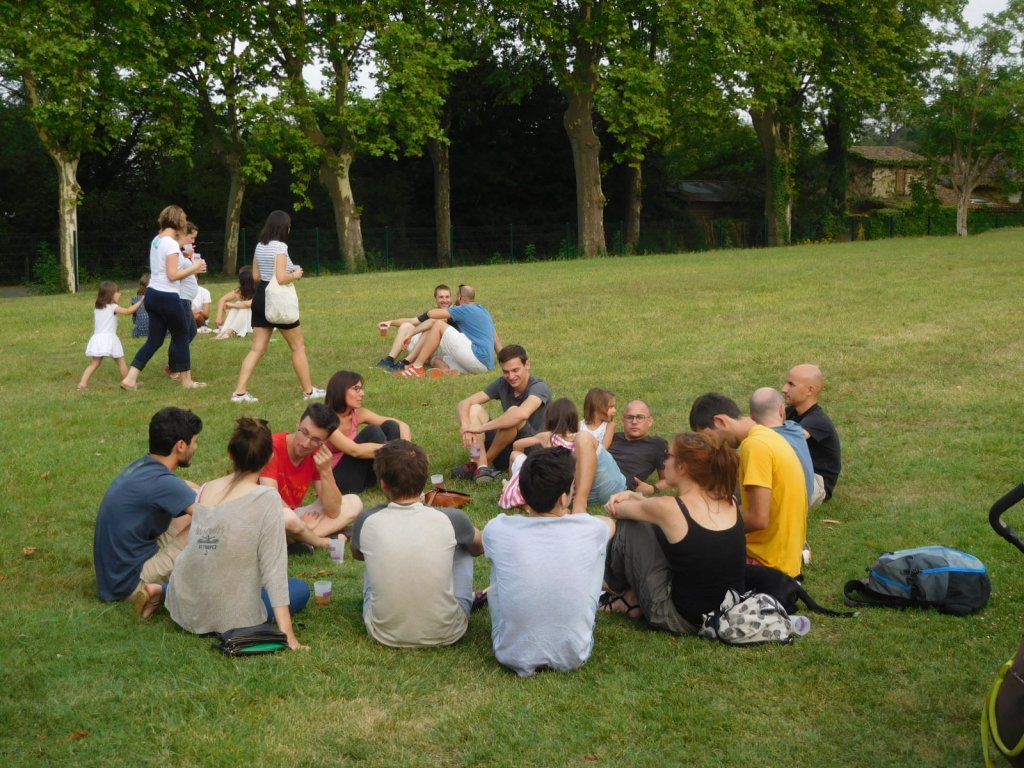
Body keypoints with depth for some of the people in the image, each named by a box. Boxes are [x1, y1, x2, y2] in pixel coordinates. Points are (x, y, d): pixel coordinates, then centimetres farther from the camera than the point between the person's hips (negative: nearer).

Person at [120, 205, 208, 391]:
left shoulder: (157, 240, 12)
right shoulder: (171, 243, -15)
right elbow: (172, 275, -18)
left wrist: (191, 269, 14)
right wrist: (193, 267, -6)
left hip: (153, 294, 9)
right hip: (167, 297, -9)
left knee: (154, 340, 11)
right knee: (181, 337, 6)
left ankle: (130, 379, 4)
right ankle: (187, 381, 16)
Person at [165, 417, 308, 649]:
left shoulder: (205, 490, 0)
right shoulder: (266, 498, -16)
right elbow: (274, 568, -17)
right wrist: (287, 632, -15)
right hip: (229, 617, -6)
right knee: (301, 589, 19)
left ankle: (159, 592, 21)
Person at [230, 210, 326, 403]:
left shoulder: (260, 246, 10)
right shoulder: (280, 247, -15)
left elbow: (256, 276, 15)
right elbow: (281, 279, -23)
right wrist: (295, 274, -5)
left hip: (260, 298, 8)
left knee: (257, 349, 7)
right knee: (298, 346, 8)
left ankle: (239, 392, -1)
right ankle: (309, 391, 16)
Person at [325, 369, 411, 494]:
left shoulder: (358, 414, 1)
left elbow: (402, 425, -1)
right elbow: (354, 450, -32)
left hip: (363, 475, 7)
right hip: (338, 479, -7)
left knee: (390, 426, -11)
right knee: (372, 431, -25)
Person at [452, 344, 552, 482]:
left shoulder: (539, 387, -16)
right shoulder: (502, 384, 3)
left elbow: (522, 414, -38)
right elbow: (465, 403, -2)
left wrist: (481, 427, -36)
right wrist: (466, 426, -25)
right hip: (505, 450, 6)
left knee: (513, 412, -30)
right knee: (474, 409, -8)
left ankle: (485, 461, -12)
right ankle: (482, 467, -27)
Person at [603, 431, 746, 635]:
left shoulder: (670, 509, -19)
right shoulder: (729, 503, -2)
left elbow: (617, 509, 3)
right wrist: (633, 496, 13)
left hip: (684, 621, -6)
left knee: (627, 526, 4)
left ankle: (621, 594, 29)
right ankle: (636, 597, 28)